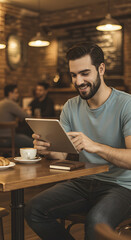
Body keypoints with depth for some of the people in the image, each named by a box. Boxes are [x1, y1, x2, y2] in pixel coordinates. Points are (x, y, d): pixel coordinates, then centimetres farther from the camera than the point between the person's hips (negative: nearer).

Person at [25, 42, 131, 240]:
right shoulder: (71, 107, 7)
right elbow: (62, 154, 5)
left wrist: (95, 146, -37)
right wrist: (47, 150, -19)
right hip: (83, 182, 6)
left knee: (96, 221, -36)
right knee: (34, 210, -15)